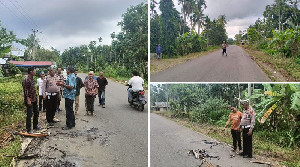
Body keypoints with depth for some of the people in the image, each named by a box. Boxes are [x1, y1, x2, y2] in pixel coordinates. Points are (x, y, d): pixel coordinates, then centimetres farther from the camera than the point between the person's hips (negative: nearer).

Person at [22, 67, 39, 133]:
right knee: (29, 115, -1)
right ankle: (28, 129, 9)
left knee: (36, 113, 16)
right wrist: (28, 100, -22)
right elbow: (25, 91, -20)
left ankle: (35, 126, 29)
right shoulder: (26, 79, -18)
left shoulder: (31, 78, 10)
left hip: (34, 99, 9)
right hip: (29, 100, -9)